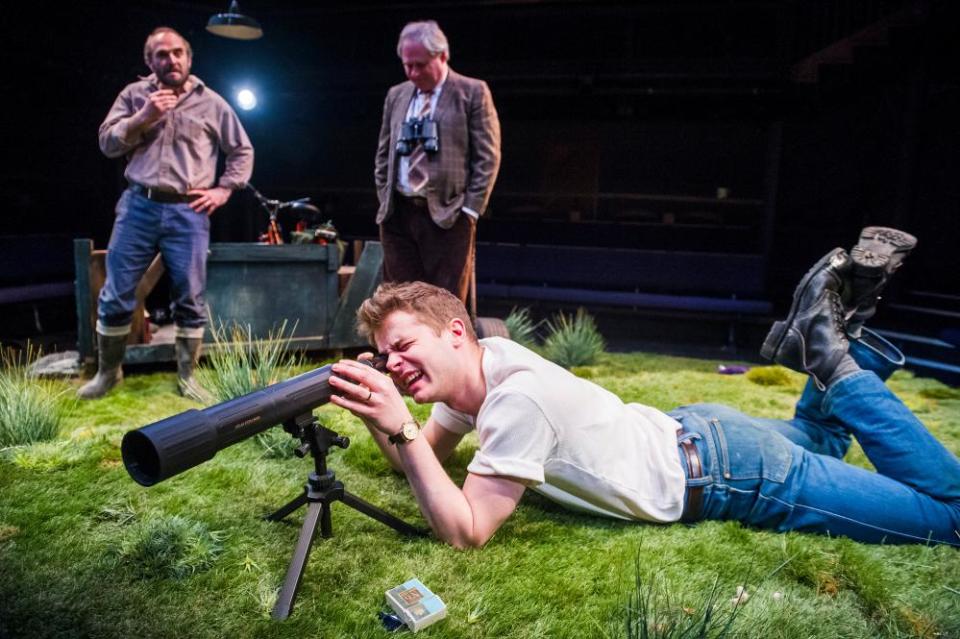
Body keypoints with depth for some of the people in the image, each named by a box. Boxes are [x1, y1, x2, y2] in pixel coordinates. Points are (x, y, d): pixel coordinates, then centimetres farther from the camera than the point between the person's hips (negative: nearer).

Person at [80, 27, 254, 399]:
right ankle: (108, 371, 23)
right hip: (138, 206, 1)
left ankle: (186, 376, 17)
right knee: (115, 296, 4)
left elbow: (242, 151, 15)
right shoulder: (134, 95, 11)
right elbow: (107, 143, 6)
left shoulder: (211, 103, 9)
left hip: (188, 212, -1)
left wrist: (224, 190, 4)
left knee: (190, 300, 1)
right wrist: (144, 117, -7)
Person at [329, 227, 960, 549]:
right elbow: (426, 460, 5)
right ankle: (842, 340, 24)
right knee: (814, 444, 36)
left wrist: (402, 428, -37)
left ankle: (838, 365, 8)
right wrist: (378, 418, -14)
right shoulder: (476, 363, -5)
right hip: (686, 433, 8)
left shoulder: (518, 396, -32)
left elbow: (468, 530, -31)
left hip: (721, 470, -8)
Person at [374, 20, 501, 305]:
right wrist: (385, 200, 10)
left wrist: (469, 209, -8)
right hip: (397, 215, 5)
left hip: (447, 215, -4)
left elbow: (487, 157, -3)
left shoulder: (473, 92, 0)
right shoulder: (396, 95, 15)